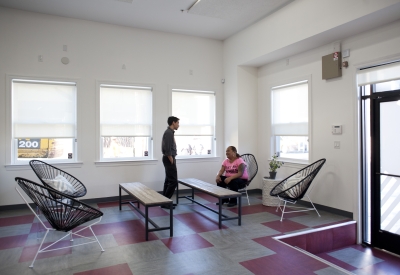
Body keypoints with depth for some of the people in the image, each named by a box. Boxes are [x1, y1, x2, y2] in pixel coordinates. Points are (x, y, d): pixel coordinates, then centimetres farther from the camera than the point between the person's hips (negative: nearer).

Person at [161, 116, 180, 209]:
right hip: (169, 159, -11)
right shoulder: (168, 133, -17)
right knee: (173, 181, -8)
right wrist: (172, 162, -17)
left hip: (169, 159, 11)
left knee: (168, 181, 12)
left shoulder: (170, 132, 15)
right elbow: (167, 150, -22)